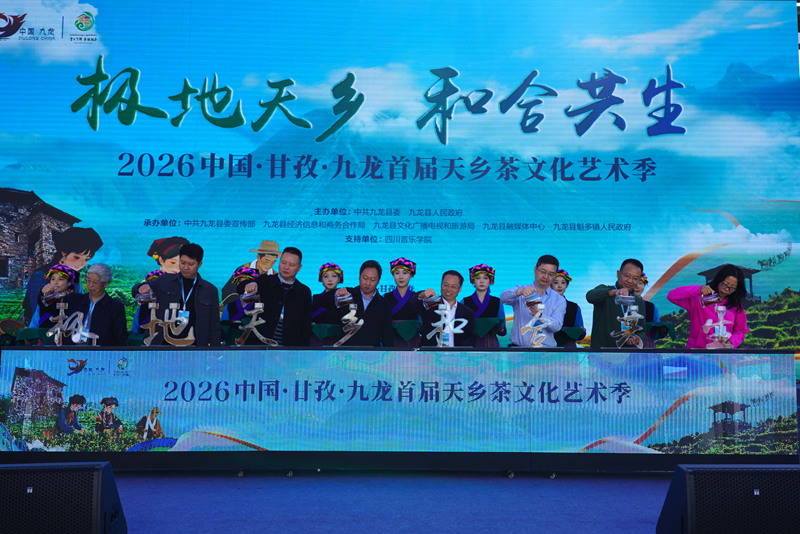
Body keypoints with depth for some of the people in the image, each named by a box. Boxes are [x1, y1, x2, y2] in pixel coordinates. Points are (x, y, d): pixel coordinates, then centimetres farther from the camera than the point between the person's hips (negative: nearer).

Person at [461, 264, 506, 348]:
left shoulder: (497, 302, 8)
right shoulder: (464, 302, 5)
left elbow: (503, 332, 8)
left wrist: (500, 328, -13)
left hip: (491, 343, 1)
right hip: (470, 343, -1)